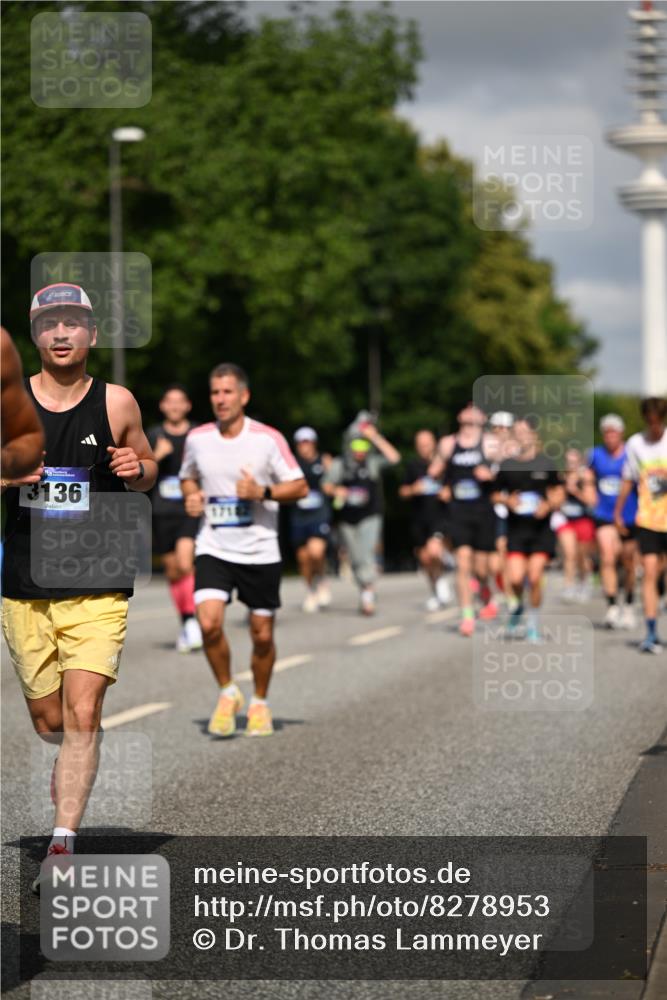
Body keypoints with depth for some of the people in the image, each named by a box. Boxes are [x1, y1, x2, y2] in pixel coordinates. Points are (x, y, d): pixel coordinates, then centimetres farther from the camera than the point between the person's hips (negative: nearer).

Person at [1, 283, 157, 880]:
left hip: (98, 589, -1)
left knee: (82, 718, -14)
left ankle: (63, 842, -12)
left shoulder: (117, 403, 2)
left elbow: (148, 470, 15)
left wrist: (137, 468, -8)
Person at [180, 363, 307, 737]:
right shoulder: (197, 439, 2)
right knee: (209, 623, -18)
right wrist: (192, 496, -1)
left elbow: (300, 486, -4)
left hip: (260, 550, -1)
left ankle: (260, 702, 28)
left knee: (262, 634, 4)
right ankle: (227, 693, 5)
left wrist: (262, 492, -19)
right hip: (213, 548, 1)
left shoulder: (268, 438, -8)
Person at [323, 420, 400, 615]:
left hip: (370, 517, -3)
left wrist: (376, 438, -16)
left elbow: (394, 458, -15)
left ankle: (368, 595, -21)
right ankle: (364, 592, 26)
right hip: (348, 519, 3)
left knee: (368, 554, -19)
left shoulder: (373, 462, -1)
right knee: (356, 559, 9)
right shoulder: (340, 464, 4)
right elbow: (326, 485, 8)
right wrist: (336, 490, -15)